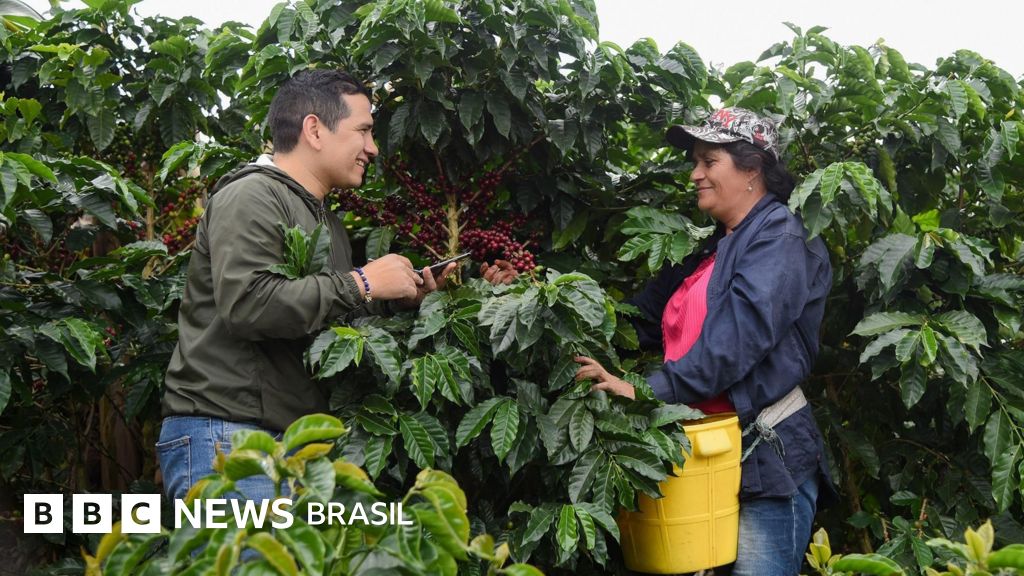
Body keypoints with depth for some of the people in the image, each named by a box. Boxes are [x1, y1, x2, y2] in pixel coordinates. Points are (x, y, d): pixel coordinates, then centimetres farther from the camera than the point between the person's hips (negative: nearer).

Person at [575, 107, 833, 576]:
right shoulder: (712, 247, 20)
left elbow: (738, 338, -22)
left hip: (767, 454, -8)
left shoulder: (778, 237, -7)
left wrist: (652, 391, -27)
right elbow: (649, 322, 12)